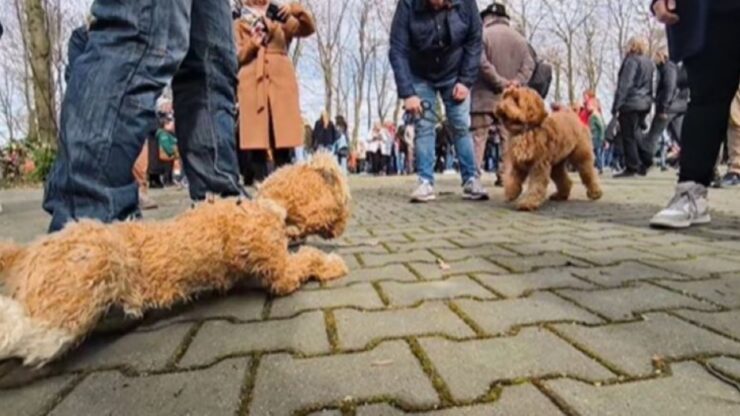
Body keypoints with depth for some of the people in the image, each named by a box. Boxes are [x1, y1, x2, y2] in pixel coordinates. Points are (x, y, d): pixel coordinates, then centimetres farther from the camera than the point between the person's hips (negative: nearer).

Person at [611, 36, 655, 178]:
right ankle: (645, 162, 15)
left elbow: (624, 85, -16)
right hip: (645, 103, 8)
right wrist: (649, 100, 21)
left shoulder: (632, 61, -9)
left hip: (631, 103, -8)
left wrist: (616, 105, -16)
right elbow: (651, 85, 18)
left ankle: (632, 167, -5)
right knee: (636, 133, 17)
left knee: (629, 136, -5)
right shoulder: (650, 63, 17)